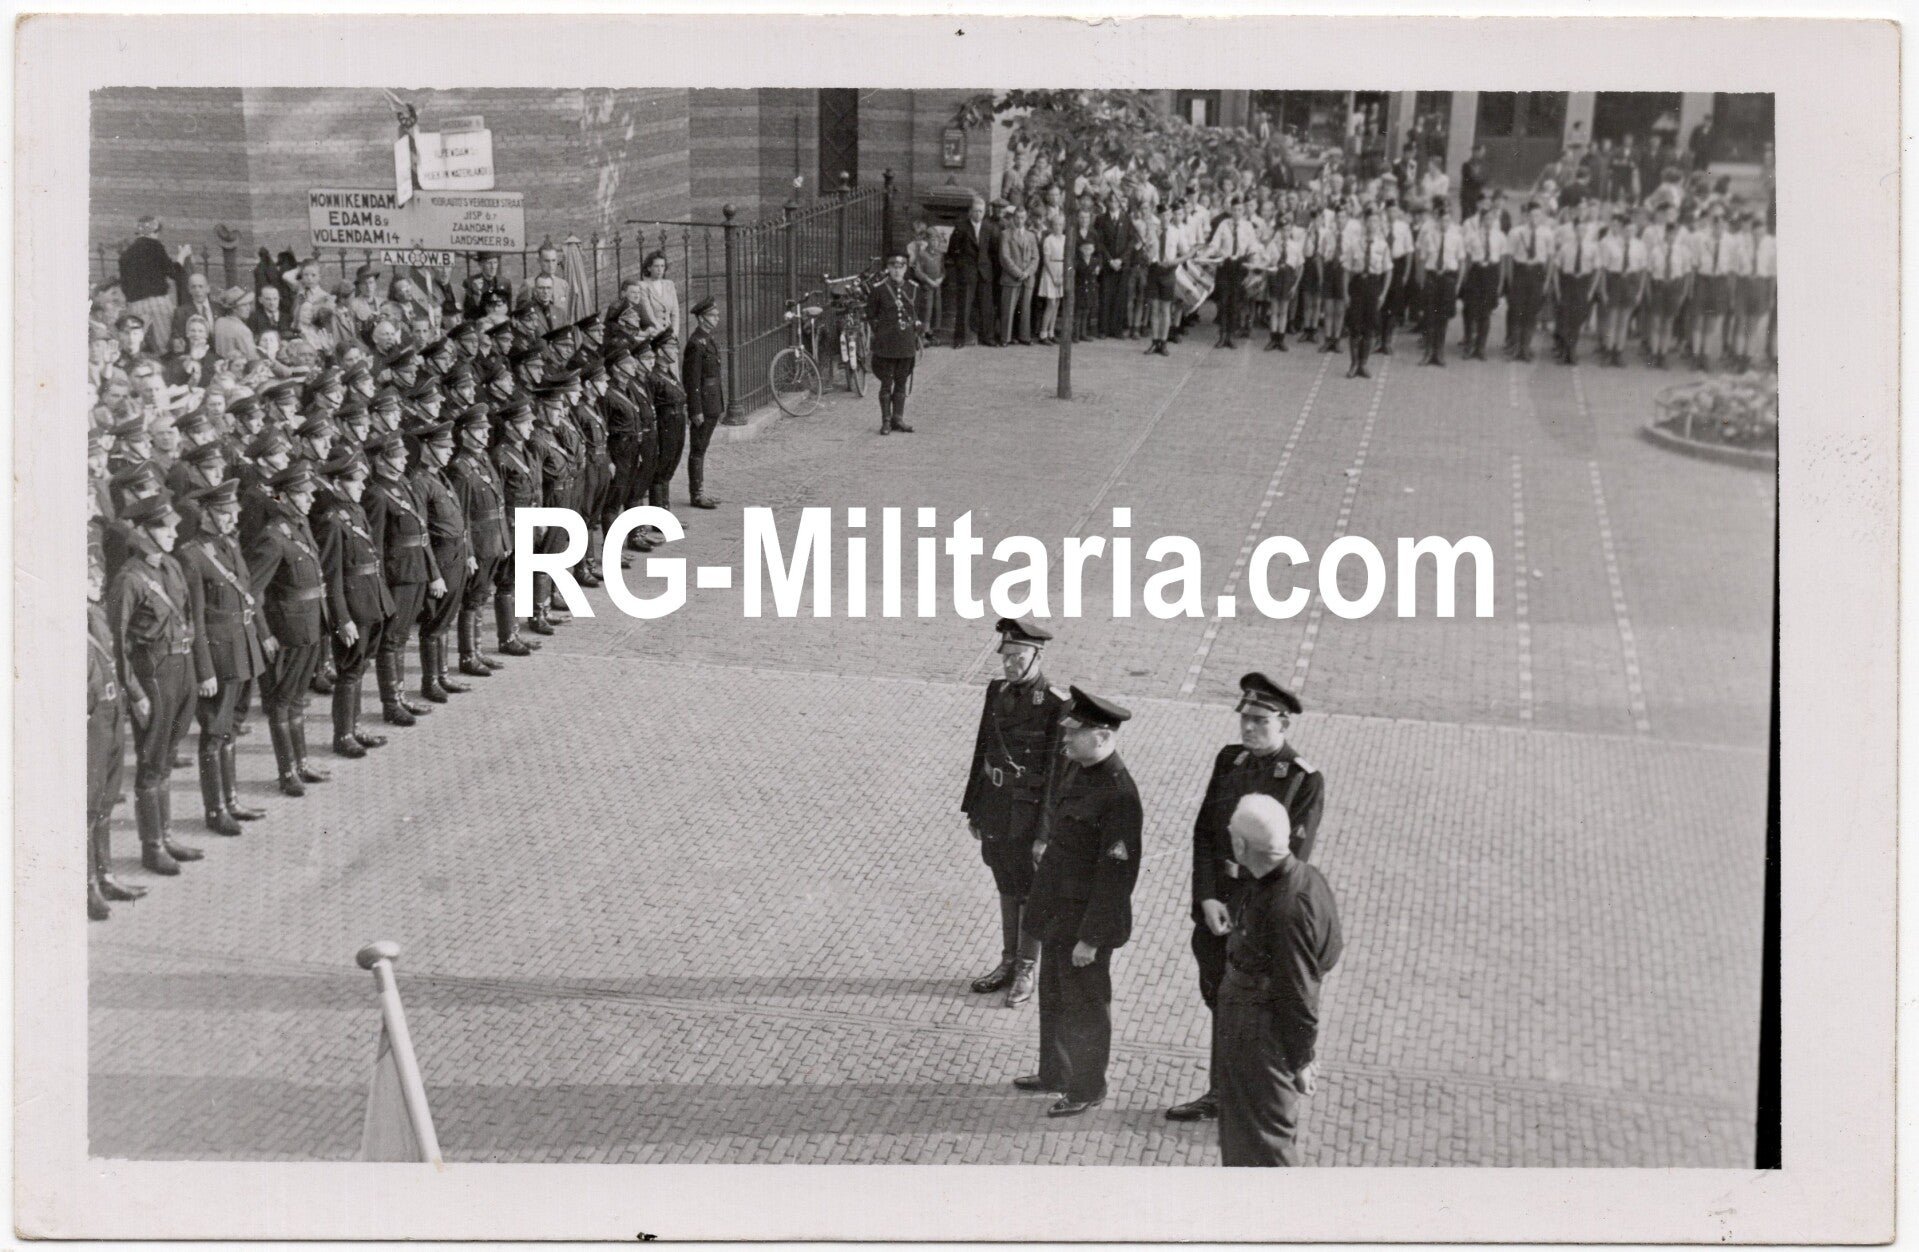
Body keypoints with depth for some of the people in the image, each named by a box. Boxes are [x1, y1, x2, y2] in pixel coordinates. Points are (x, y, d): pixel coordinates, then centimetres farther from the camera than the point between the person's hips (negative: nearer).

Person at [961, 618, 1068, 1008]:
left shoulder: (1055, 704, -17)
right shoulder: (997, 691, 2)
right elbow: (982, 750, 9)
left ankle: (1026, 971, 20)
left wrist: (1044, 832, -16)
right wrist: (973, 808, 11)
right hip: (996, 803, 6)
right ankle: (1008, 963, 31)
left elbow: (1056, 770, -16)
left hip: (1030, 810, -6)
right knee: (1007, 887, 18)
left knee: (1031, 892, 8)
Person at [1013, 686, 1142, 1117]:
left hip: (1087, 919, -9)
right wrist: (1049, 845, 8)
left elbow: (1116, 875, -26)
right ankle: (1054, 1072, 44)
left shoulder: (1118, 795, -29)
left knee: (1083, 1005, 11)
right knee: (1053, 996, 24)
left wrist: (1091, 937, -22)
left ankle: (1087, 1088, 30)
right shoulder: (1074, 767, -2)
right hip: (1056, 911, 9)